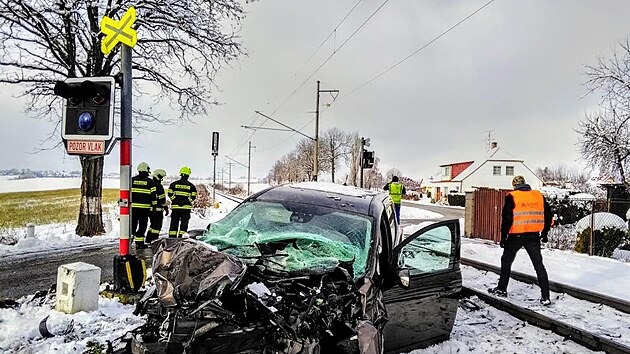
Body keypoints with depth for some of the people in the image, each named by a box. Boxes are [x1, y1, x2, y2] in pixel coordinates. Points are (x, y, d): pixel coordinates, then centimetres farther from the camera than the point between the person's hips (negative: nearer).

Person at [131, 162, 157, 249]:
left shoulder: (132, 180, 6)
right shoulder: (150, 181, -2)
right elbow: (153, 194, -2)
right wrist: (154, 205, 6)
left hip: (133, 207, 3)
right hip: (144, 207, -3)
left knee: (132, 224, 13)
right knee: (142, 225, 3)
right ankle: (139, 243, 4)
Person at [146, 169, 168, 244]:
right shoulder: (158, 186, -13)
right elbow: (162, 199, -15)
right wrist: (166, 208, -10)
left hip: (149, 208, 9)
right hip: (157, 209, -9)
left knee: (153, 224, 18)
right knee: (157, 225, -3)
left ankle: (148, 240, 20)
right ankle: (154, 240, -5)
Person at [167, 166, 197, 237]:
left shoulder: (174, 184, 5)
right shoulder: (191, 186, 1)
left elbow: (170, 193, 1)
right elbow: (193, 196, -3)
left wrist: (174, 200, 8)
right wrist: (188, 201, 7)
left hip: (175, 206, 2)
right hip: (186, 207, -2)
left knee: (174, 223, 10)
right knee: (184, 223, 3)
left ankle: (172, 237, 11)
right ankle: (181, 236, -2)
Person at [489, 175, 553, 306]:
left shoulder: (512, 197, -7)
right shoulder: (539, 196, 6)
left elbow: (507, 218, -12)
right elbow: (548, 215, 11)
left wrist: (503, 236, -4)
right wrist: (544, 233, 21)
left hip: (516, 235, -3)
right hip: (533, 236, 3)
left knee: (506, 261, 15)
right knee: (539, 264, 8)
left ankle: (502, 289, 24)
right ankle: (545, 296, 5)